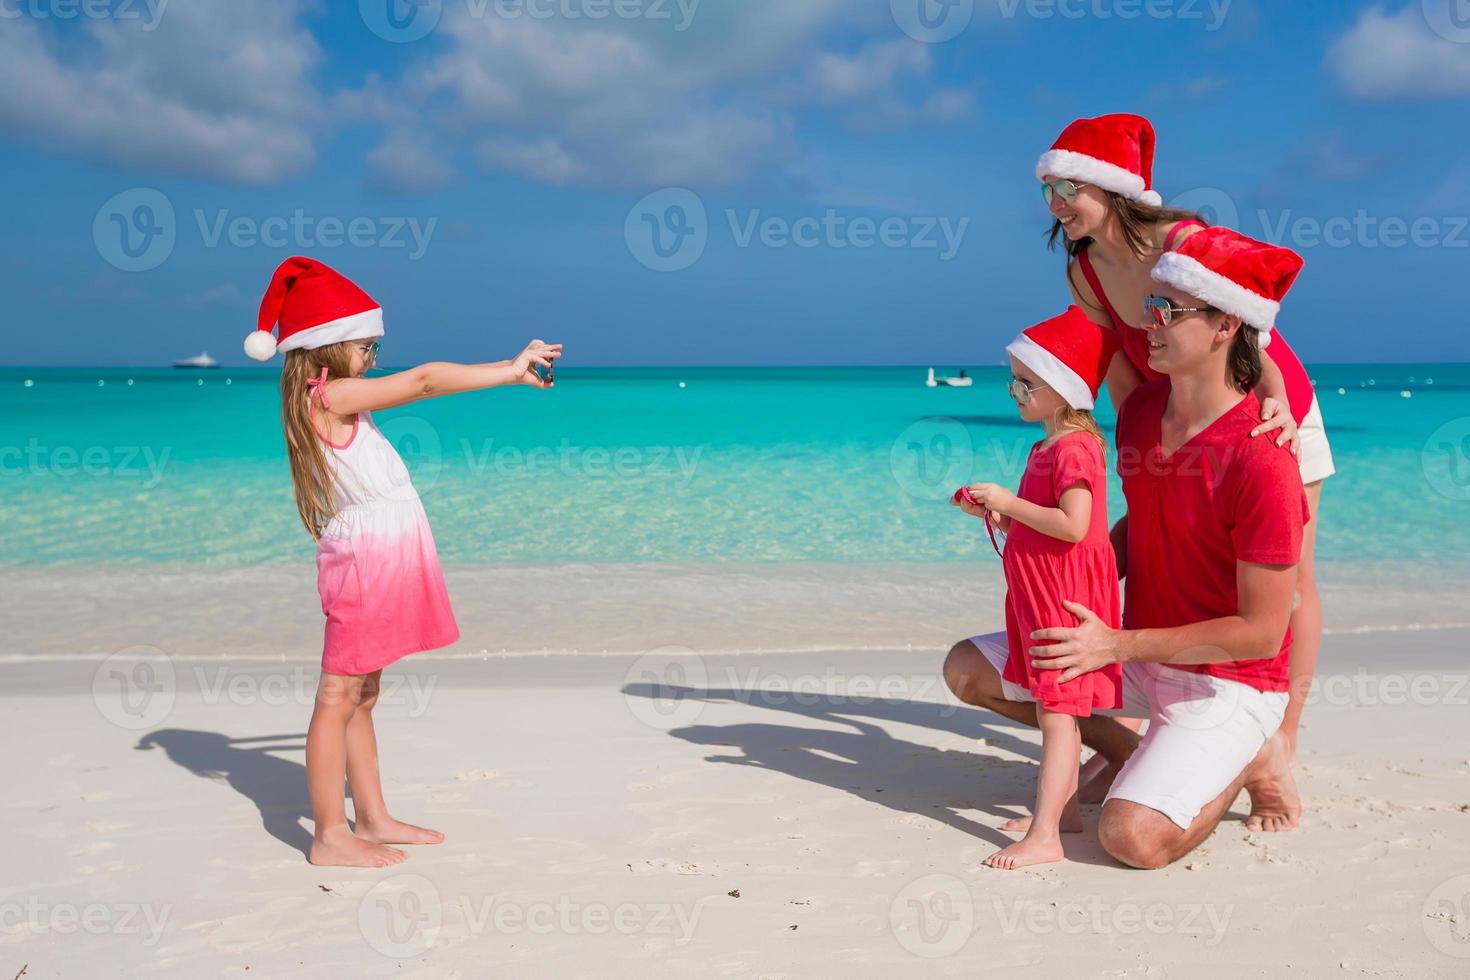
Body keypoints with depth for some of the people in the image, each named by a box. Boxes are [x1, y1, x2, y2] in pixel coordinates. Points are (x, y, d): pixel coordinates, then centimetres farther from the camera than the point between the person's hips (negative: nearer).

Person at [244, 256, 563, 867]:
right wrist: (508, 372, -9)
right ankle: (329, 836, 4)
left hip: (378, 561, 10)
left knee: (362, 697, 14)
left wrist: (506, 368, 14)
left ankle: (373, 819, 24)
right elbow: (422, 382, -16)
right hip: (362, 558, -10)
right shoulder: (329, 395, -14)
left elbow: (415, 385, 17)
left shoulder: (338, 399, 14)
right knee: (339, 697, -3)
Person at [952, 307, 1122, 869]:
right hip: (1039, 594, 10)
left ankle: (1044, 836, -9)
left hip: (1066, 594, -10)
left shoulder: (1075, 448, -17)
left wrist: (1008, 501, -20)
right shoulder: (1045, 446, 16)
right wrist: (992, 514, 7)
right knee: (1054, 709, 16)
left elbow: (1073, 525, -27)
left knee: (1057, 711, -10)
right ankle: (1064, 810, 27)